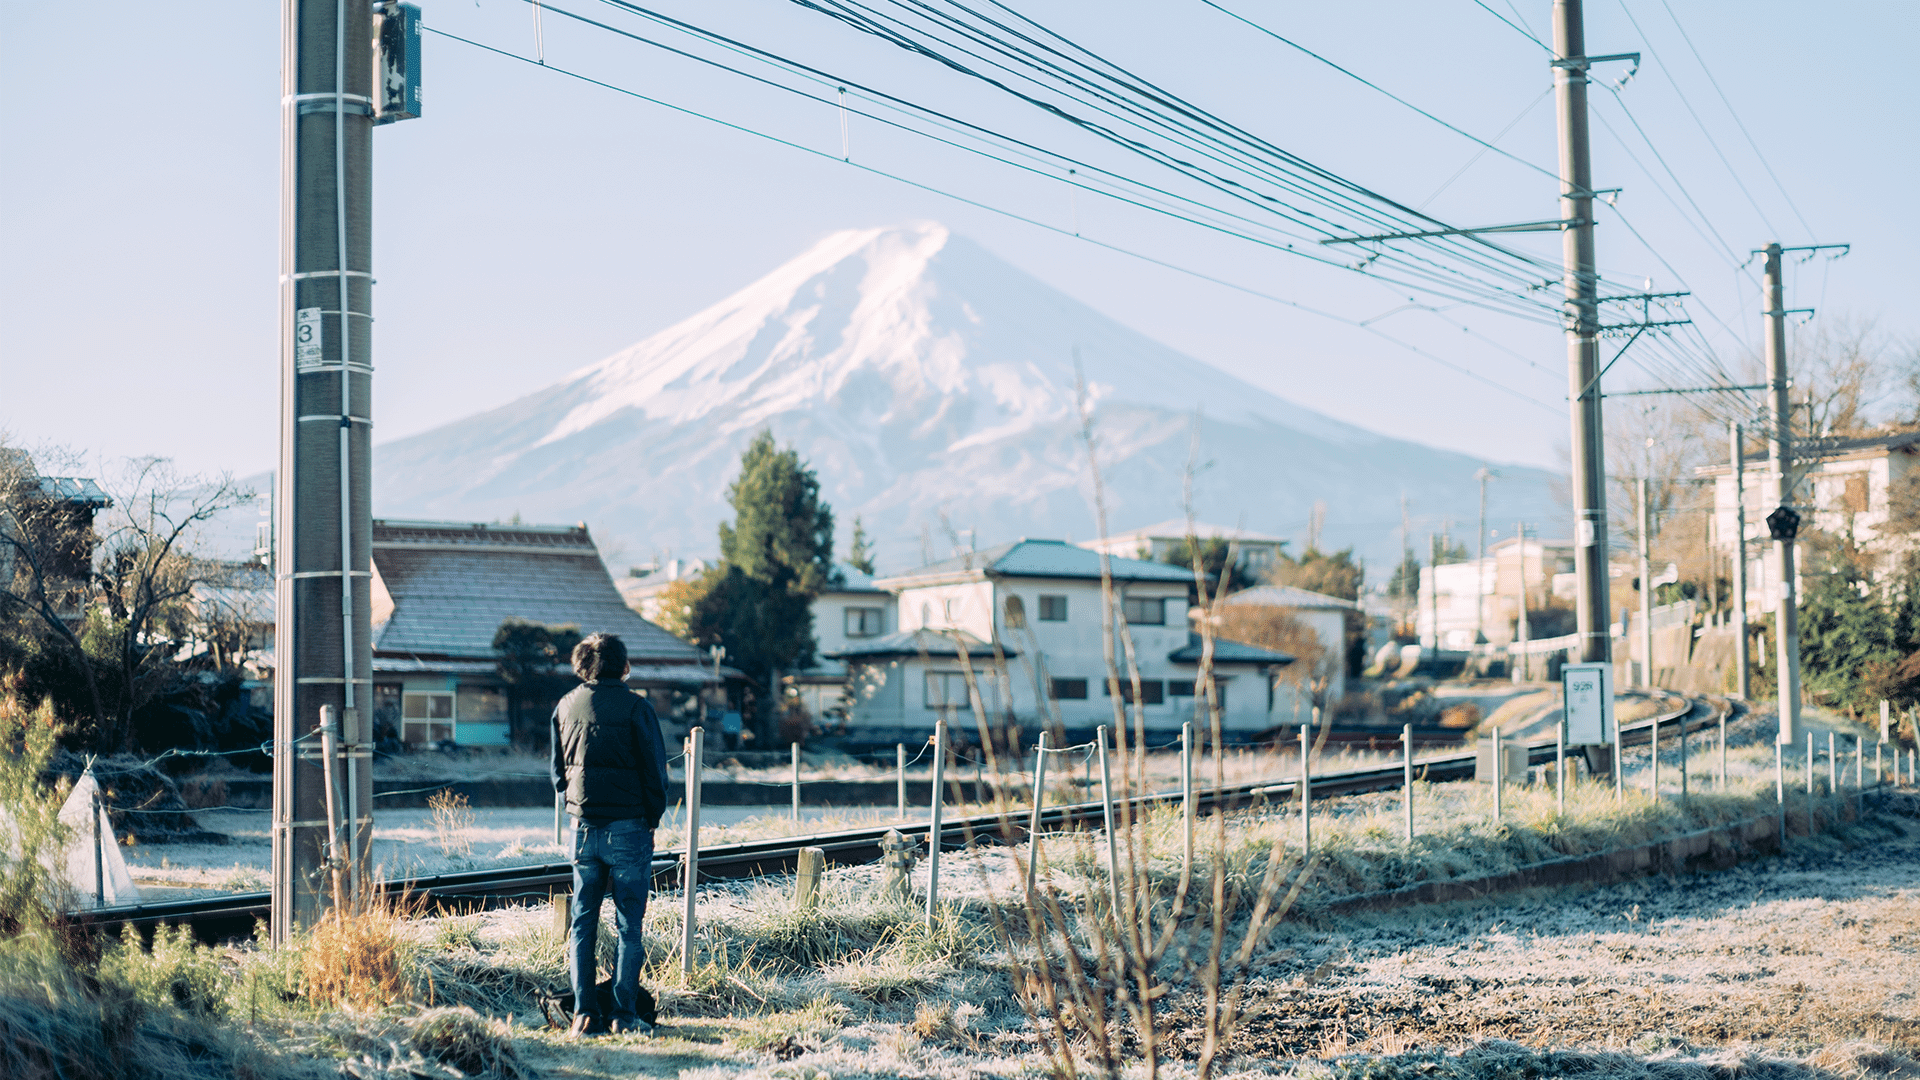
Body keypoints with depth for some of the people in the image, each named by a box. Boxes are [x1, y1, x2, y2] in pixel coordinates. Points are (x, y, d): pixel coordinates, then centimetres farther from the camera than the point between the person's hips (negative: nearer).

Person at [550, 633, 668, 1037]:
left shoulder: (566, 706, 6)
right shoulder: (635, 708, -8)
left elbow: (558, 771, 13)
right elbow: (656, 771, -7)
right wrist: (652, 819, 5)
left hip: (583, 827, 4)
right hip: (628, 827, -4)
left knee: (582, 923, 10)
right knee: (628, 925, 3)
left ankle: (584, 1014, 5)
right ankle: (625, 1015, 2)